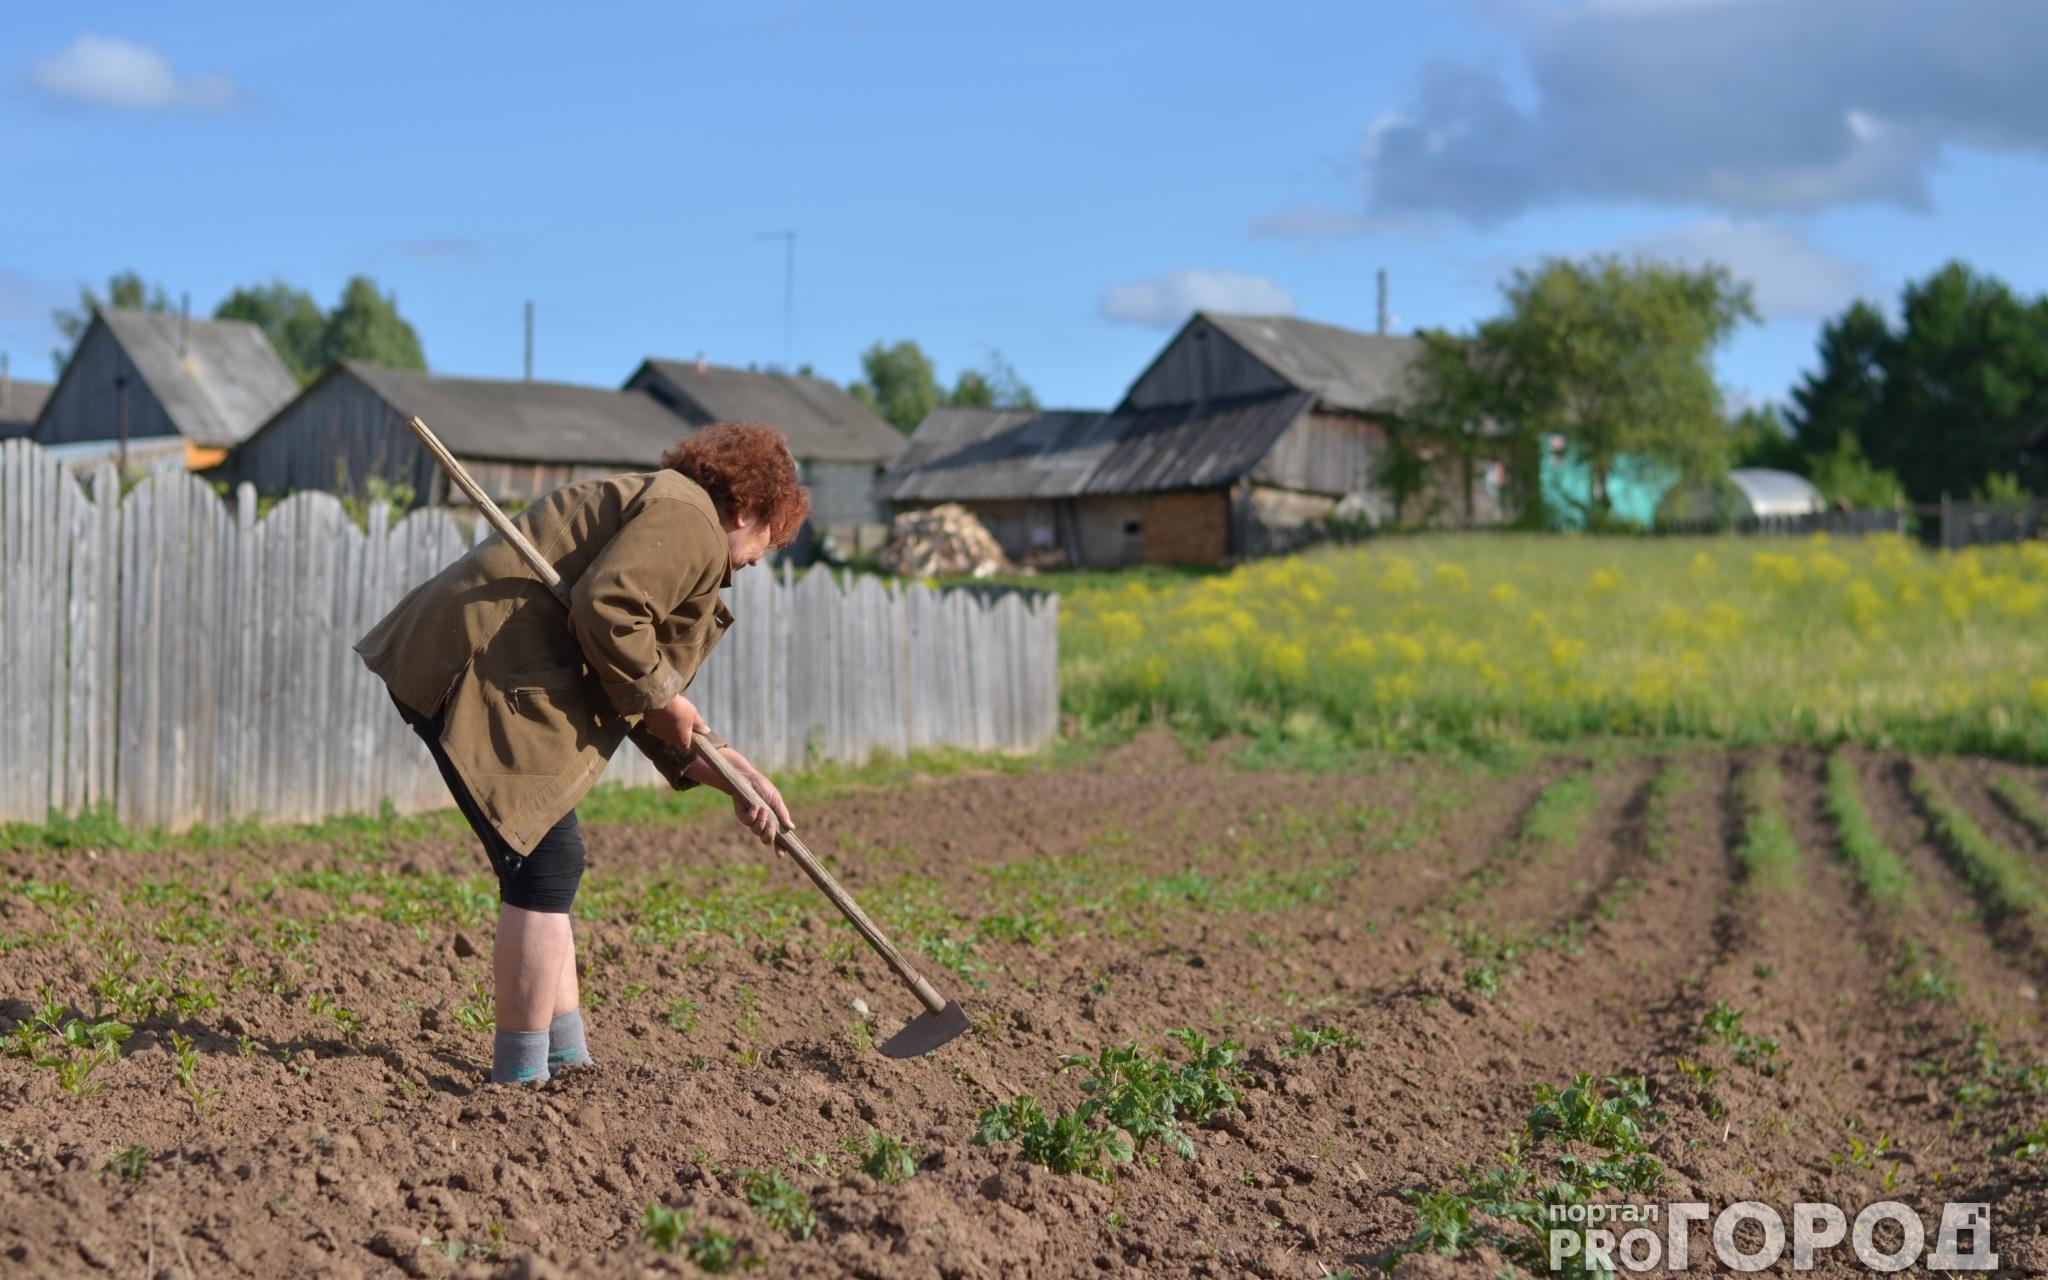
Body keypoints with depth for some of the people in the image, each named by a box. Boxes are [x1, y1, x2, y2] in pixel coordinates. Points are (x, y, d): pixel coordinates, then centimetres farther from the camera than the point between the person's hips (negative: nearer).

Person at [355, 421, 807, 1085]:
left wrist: (734, 774, 19)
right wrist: (658, 696, -8)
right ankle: (520, 1076, -4)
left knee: (551, 864, 16)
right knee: (546, 866, -9)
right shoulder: (688, 518, -5)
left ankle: (568, 1059, 23)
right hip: (482, 671, -11)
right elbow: (606, 608, -23)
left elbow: (640, 703, 26)